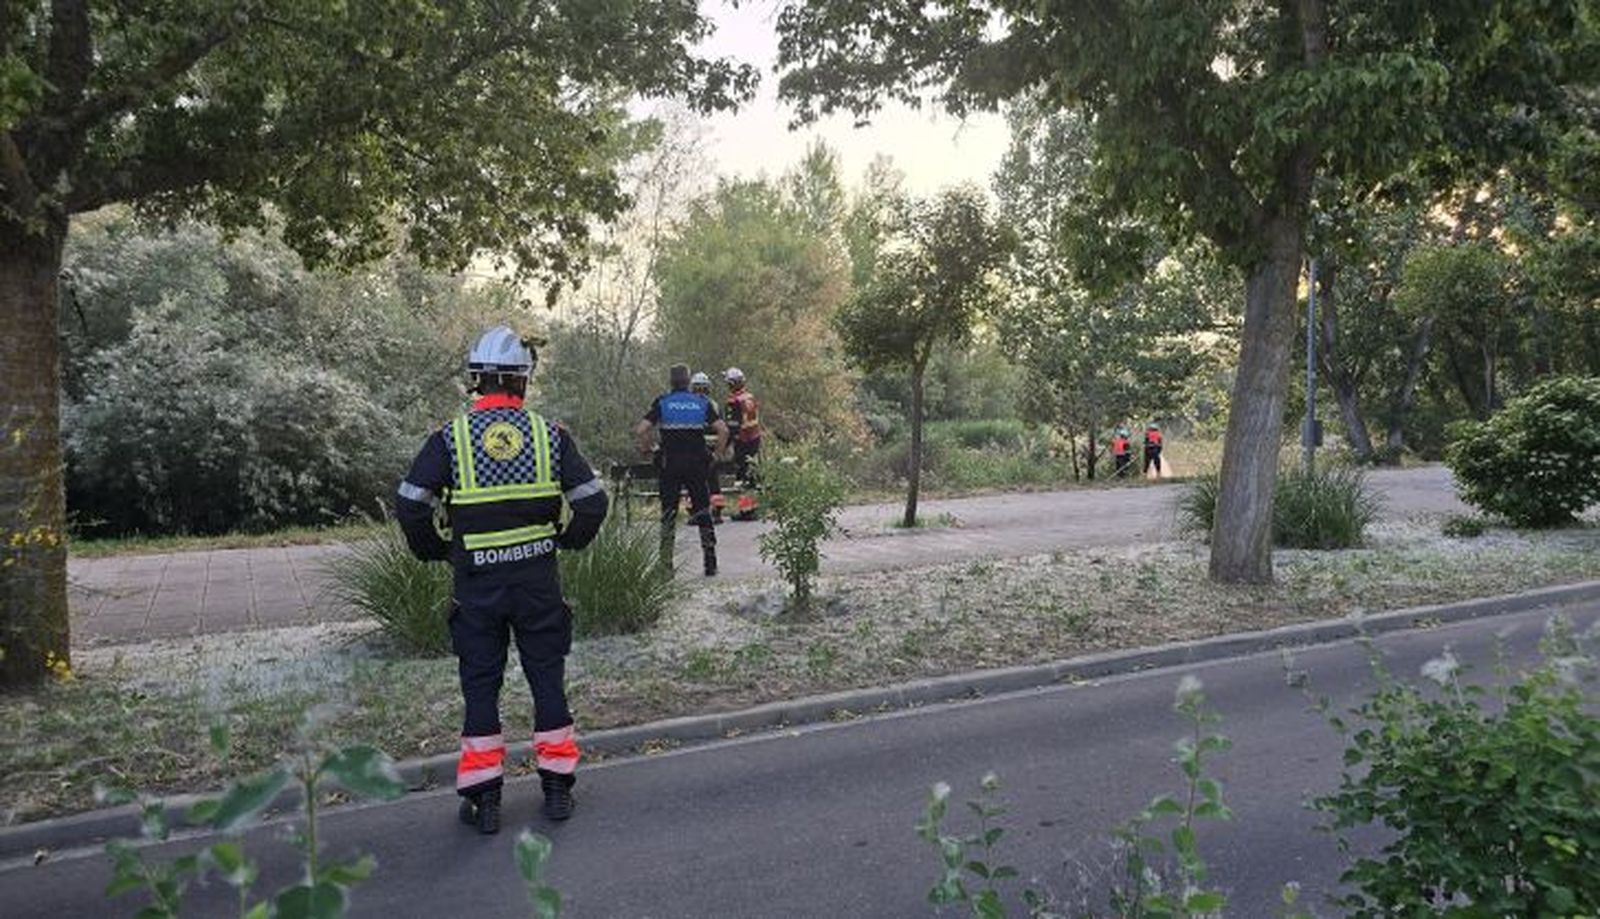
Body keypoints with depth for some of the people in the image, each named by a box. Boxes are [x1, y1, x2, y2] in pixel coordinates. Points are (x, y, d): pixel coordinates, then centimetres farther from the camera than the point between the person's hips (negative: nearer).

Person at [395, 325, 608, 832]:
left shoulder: (450, 437, -6)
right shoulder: (549, 434, -3)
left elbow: (410, 505, -9)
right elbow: (593, 501, -3)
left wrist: (436, 551, 8)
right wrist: (567, 541, 14)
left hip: (476, 582, -1)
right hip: (538, 579, 1)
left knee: (480, 685, 10)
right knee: (548, 678, 12)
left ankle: (483, 797, 15)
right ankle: (557, 786, 21)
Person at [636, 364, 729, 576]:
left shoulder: (662, 402, -1)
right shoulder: (702, 402, 4)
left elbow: (640, 430, -11)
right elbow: (723, 430, -5)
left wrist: (645, 448, 6)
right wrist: (716, 453, 7)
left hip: (669, 464, -1)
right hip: (697, 463, 1)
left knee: (668, 513, 6)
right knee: (703, 511, 9)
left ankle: (666, 564, 5)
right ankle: (710, 562, 9)